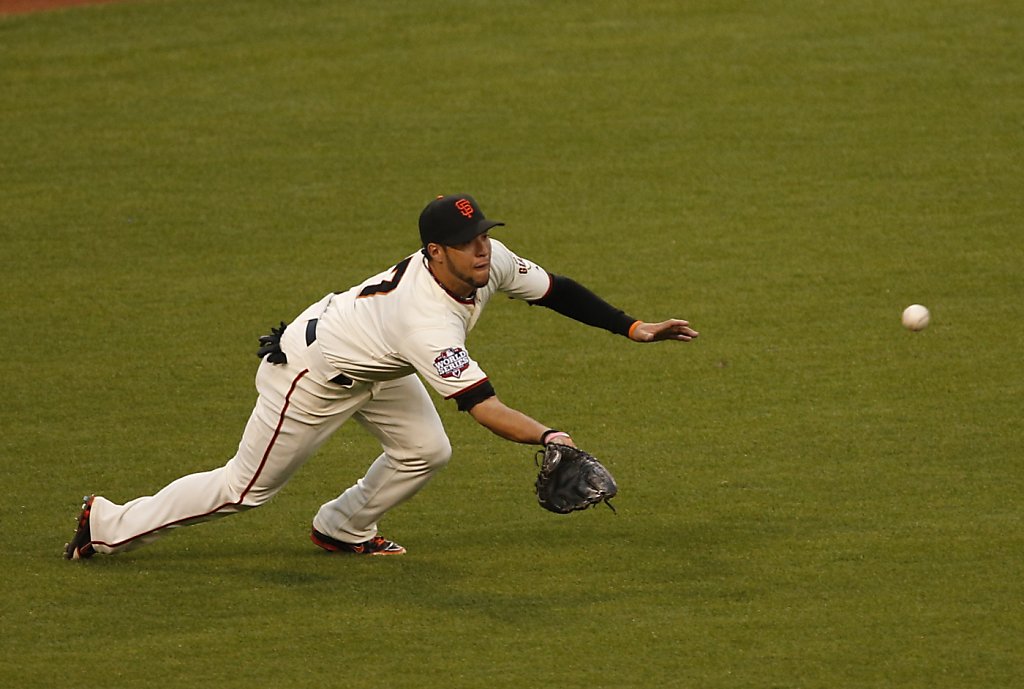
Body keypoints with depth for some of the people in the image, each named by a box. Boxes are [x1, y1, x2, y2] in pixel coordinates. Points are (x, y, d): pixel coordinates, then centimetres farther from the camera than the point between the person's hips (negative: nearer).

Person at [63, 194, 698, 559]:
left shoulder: (486, 261, -20)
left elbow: (552, 288, -5)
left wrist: (633, 328, -8)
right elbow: (483, 406, -47)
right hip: (311, 373, -8)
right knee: (247, 488, 3)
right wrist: (548, 437, -57)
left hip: (372, 367, 8)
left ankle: (343, 529, 29)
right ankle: (109, 525, 17)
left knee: (426, 451, 3)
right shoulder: (427, 322, -43)